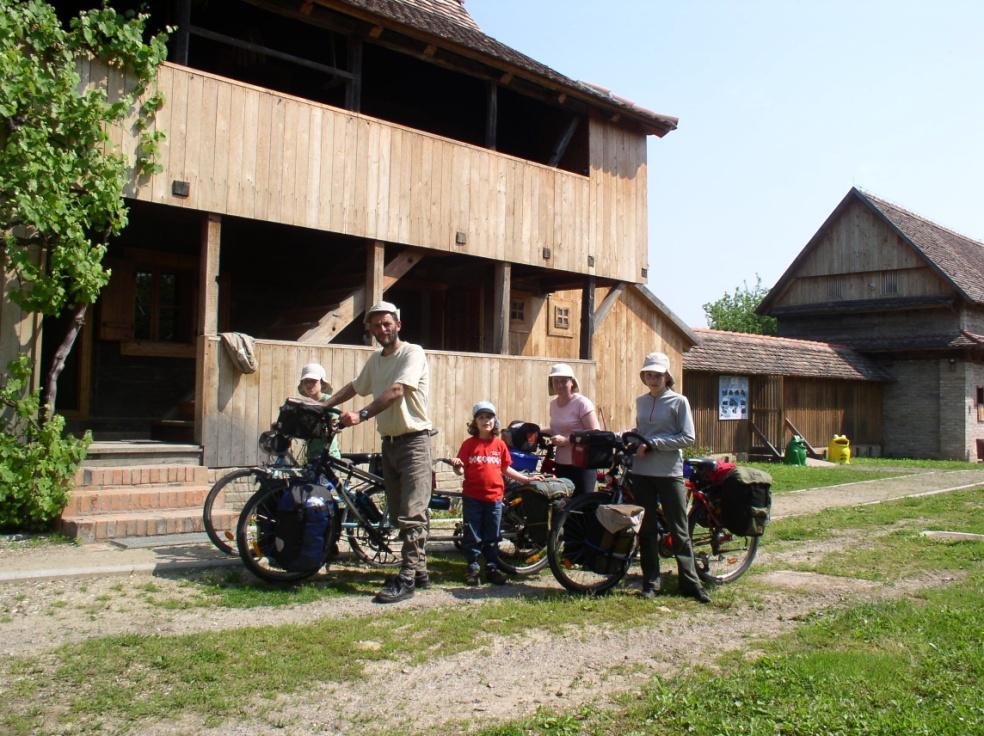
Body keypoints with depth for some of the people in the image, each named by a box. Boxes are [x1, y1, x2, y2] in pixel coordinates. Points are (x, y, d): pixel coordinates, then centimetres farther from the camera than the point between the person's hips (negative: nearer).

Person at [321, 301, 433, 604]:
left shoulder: (412, 353, -9)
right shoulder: (375, 360, 15)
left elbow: (396, 391, -23)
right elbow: (355, 387, 30)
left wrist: (361, 415, -32)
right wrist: (323, 407, 22)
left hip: (413, 440, -8)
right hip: (388, 442, 8)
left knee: (412, 514, -11)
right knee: (400, 514, 11)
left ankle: (406, 578, -10)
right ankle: (419, 571, 19)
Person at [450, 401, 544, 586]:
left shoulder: (499, 444, 3)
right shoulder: (469, 444, -2)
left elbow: (506, 469, 12)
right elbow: (461, 471, -1)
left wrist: (527, 478, 11)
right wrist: (456, 466, -23)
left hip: (494, 497, 2)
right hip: (472, 497, -2)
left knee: (492, 536, 10)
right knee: (473, 536, 5)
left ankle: (492, 568, 19)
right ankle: (473, 569, 15)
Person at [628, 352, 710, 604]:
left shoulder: (678, 401, -4)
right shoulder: (641, 401, 12)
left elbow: (688, 438, -10)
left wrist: (653, 444, -16)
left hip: (669, 472, -4)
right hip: (641, 472, 5)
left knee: (679, 530, 1)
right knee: (646, 530, 8)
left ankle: (690, 583, 8)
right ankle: (650, 582, 16)